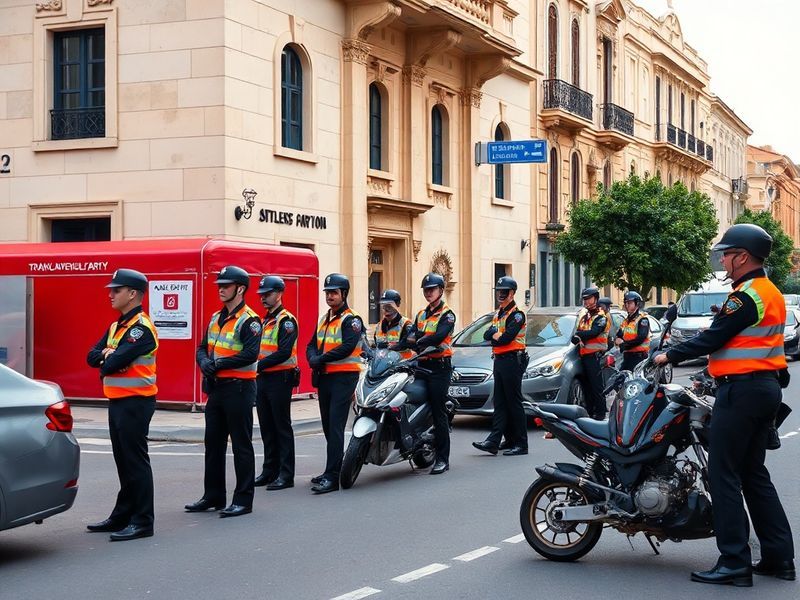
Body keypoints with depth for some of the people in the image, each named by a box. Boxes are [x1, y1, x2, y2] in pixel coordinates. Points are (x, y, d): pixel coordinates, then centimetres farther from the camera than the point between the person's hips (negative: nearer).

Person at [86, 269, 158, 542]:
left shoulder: (141, 327, -14)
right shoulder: (115, 327, 17)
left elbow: (116, 361, -23)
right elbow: (92, 357, 9)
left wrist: (108, 361, -1)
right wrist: (108, 354, -11)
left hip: (135, 403, -9)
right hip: (117, 401, 9)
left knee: (136, 461, -7)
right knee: (123, 461, 15)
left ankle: (143, 521, -3)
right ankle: (122, 516, 23)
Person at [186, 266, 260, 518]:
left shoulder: (249, 321, -11)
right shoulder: (216, 318, 15)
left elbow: (250, 354, -23)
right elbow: (203, 347, 15)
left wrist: (219, 363, -20)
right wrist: (205, 363, -7)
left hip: (239, 388, -9)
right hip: (216, 387, 9)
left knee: (241, 445, -2)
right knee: (213, 443, 14)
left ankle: (244, 499, 5)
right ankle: (213, 496, 23)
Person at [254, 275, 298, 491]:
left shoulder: (286, 320, -10)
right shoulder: (264, 321, 18)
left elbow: (284, 353, -20)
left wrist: (259, 365, -20)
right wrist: (256, 367, 0)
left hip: (280, 378, -9)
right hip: (263, 378, 9)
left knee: (282, 427, -5)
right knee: (267, 427, 12)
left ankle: (286, 475, -2)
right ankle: (270, 471, 19)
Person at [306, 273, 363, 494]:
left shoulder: (351, 319, -7)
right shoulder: (323, 319, 18)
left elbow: (348, 347, -20)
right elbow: (312, 345, 14)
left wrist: (322, 359, -16)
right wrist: (313, 359, -8)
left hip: (344, 377, -8)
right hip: (324, 377, 8)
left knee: (335, 426, -13)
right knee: (328, 426, 13)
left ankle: (332, 477, -15)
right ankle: (337, 467, 24)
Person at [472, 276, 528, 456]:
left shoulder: (516, 314, -9)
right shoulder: (498, 314, 20)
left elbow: (507, 338, -19)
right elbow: (486, 335, 11)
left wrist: (494, 337, -1)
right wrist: (495, 334, -10)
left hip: (512, 361, -9)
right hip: (499, 360, 9)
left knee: (514, 404, -6)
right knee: (500, 403, 6)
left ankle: (521, 444, -1)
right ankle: (494, 441, 4)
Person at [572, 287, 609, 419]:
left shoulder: (601, 317, -4)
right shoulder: (584, 316, 21)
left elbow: (593, 333, -20)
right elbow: (576, 333, 15)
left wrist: (579, 334, -9)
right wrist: (578, 339, -7)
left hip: (595, 355, -8)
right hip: (584, 354, 8)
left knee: (596, 385, -8)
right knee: (587, 385, 11)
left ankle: (600, 412, -6)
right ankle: (589, 410, 16)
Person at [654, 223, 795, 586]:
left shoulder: (746, 296, -16)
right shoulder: (770, 292, 15)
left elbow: (713, 338, -16)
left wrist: (670, 356, -5)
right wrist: (712, 375, 18)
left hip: (741, 390, -10)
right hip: (767, 387, 10)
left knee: (723, 475, -6)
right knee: (753, 473, 15)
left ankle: (735, 562, -6)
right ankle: (779, 556, 16)